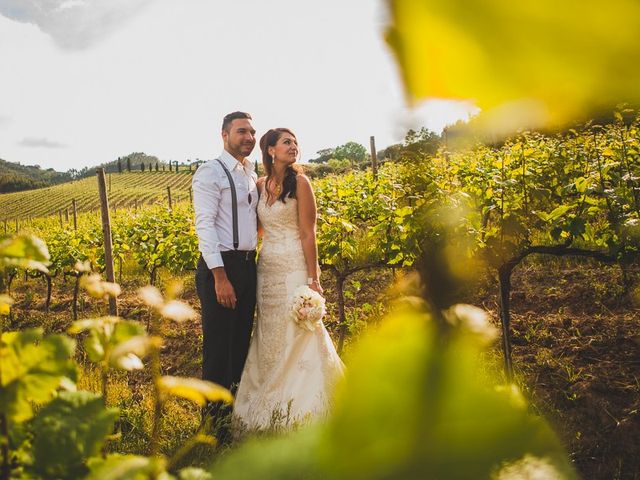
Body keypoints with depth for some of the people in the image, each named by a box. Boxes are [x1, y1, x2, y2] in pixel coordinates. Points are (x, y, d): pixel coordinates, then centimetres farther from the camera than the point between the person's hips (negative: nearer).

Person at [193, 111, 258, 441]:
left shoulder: (251, 175, 15)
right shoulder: (210, 173, -8)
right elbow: (205, 226, -15)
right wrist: (220, 277, -22)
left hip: (248, 265, 8)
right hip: (220, 266, -8)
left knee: (241, 343, 15)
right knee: (218, 348, -1)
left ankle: (236, 411, 29)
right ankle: (214, 422, 12)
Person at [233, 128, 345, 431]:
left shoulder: (300, 182, -6)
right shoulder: (261, 185, 9)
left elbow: (308, 233, -10)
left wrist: (313, 280, -13)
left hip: (294, 267, -6)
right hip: (267, 267, 6)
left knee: (295, 338, -1)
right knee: (269, 340, 12)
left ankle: (299, 409, 14)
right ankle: (271, 412, 26)